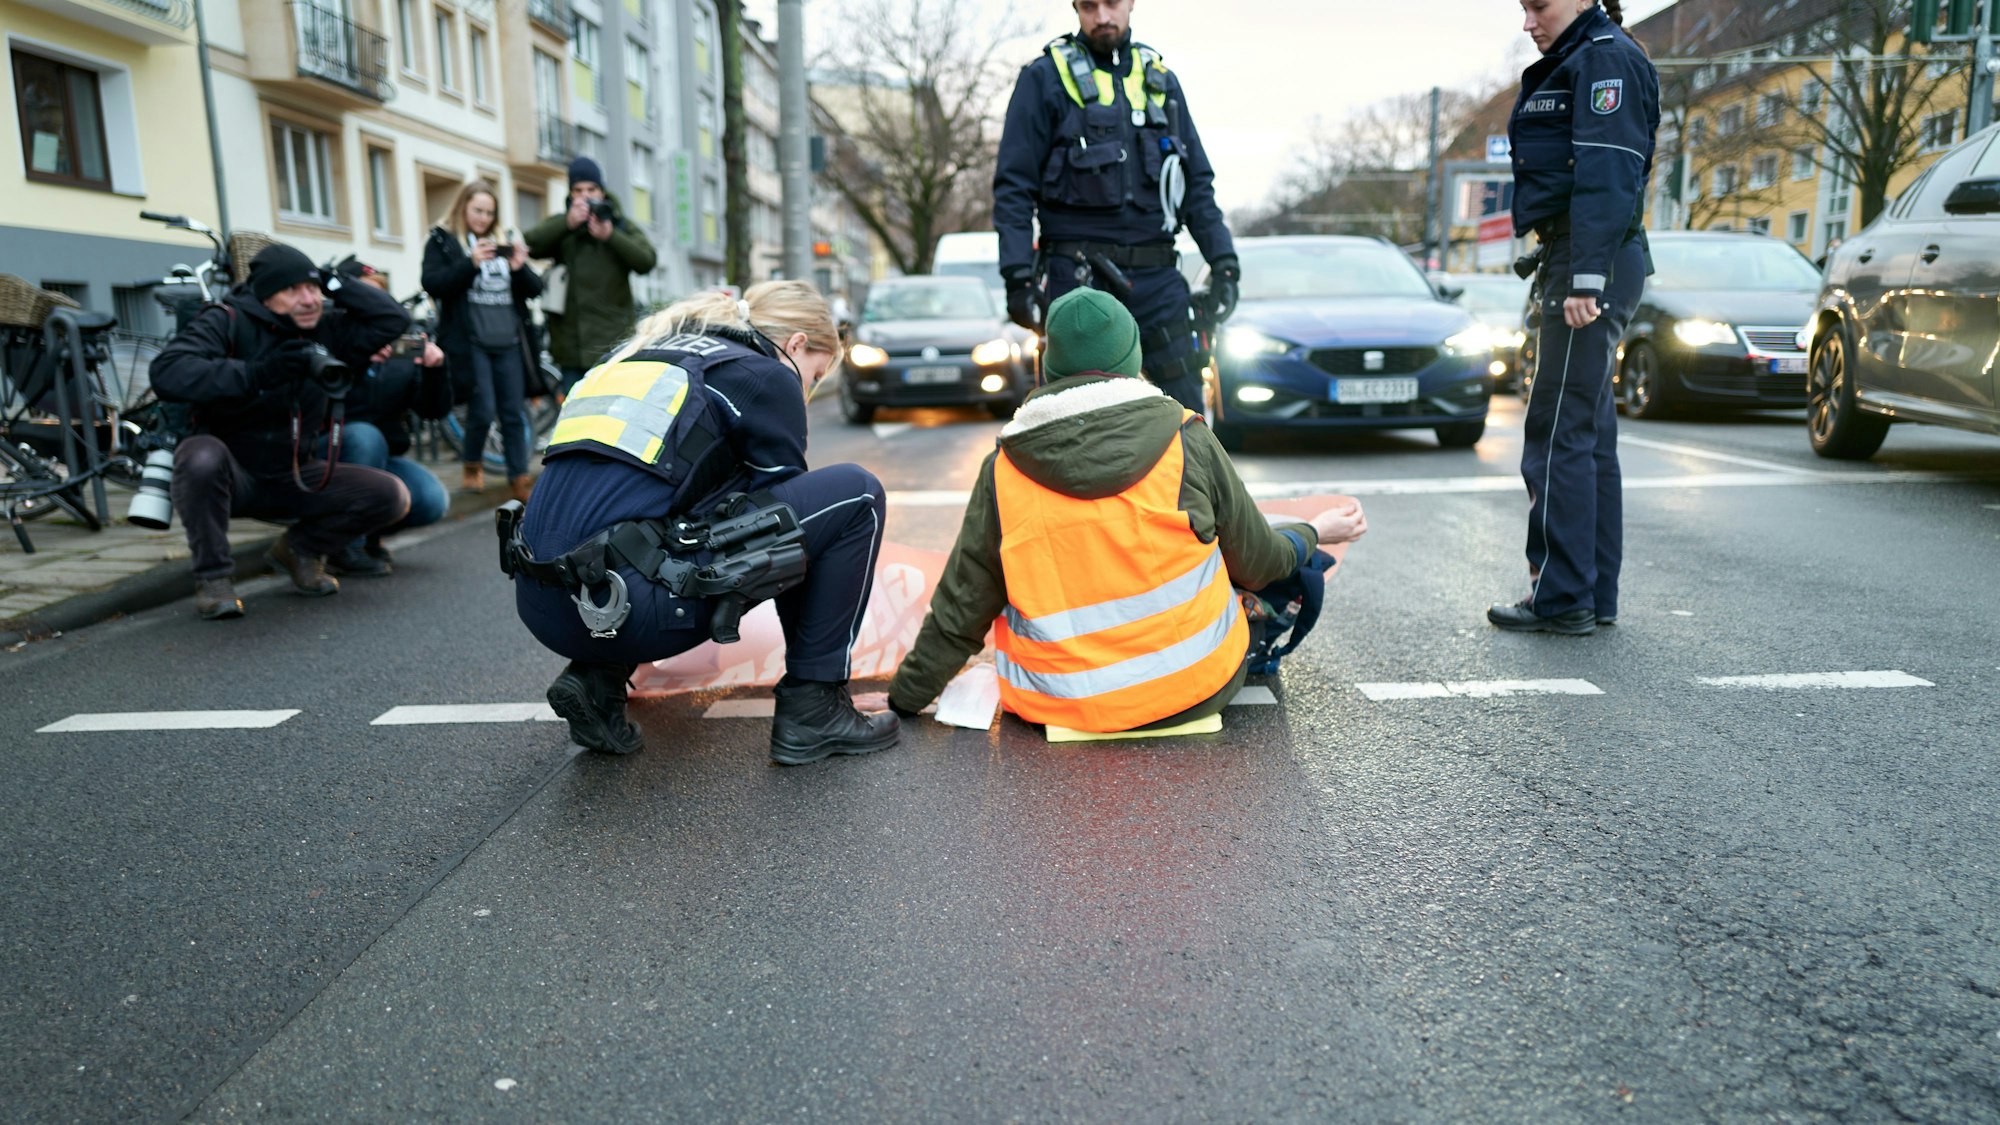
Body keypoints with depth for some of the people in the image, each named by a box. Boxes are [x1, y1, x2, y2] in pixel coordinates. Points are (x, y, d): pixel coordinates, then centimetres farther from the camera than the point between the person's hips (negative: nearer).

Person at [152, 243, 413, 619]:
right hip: (229, 475, -4)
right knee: (202, 455, -39)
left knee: (392, 495, -14)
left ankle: (300, 549, 12)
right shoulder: (228, 321, -14)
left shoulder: (328, 330, 1)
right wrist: (257, 374, -40)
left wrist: (332, 284, -9)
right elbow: (167, 372, -28)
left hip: (292, 478, 4)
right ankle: (213, 576, -16)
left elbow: (394, 319, -5)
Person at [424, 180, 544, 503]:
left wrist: (519, 267, -7)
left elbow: (534, 289, 13)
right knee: (483, 410, -9)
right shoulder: (442, 242, 7)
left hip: (509, 341, 4)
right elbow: (432, 284, -8)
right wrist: (471, 262, -18)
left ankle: (519, 480, 6)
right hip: (470, 341, -4)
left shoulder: (502, 242, 19)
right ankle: (471, 465, 16)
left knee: (514, 413, 2)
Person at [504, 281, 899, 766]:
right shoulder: (766, 375, 5)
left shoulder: (640, 354, 27)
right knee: (855, 494, 3)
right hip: (625, 603, -8)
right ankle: (813, 708, 8)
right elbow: (784, 509, 11)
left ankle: (598, 679, 18)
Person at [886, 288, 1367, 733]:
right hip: (1195, 688, -1)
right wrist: (1313, 532, 26)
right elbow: (1255, 562, 4)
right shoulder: (1189, 443, -10)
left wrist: (903, 701, 13)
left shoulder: (1003, 472, -8)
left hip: (1060, 707, 2)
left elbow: (959, 615, -2)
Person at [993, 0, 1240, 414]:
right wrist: (1018, 274, -12)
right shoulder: (1045, 77, 3)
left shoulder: (1161, 80, 16)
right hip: (1078, 277, -4)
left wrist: (1223, 260, 8)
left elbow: (1198, 182, 18)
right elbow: (1013, 184, -3)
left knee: (1185, 408, 2)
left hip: (1157, 275, 4)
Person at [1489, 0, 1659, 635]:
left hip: (1591, 262, -11)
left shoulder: (1606, 59, -7)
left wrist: (1587, 278, -24)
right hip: (1573, 261, 11)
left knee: (1560, 432, -9)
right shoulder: (1572, 64, 23)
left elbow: (1606, 177, -18)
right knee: (1589, 434, 10)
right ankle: (1596, 595, 17)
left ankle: (1564, 599, -4)